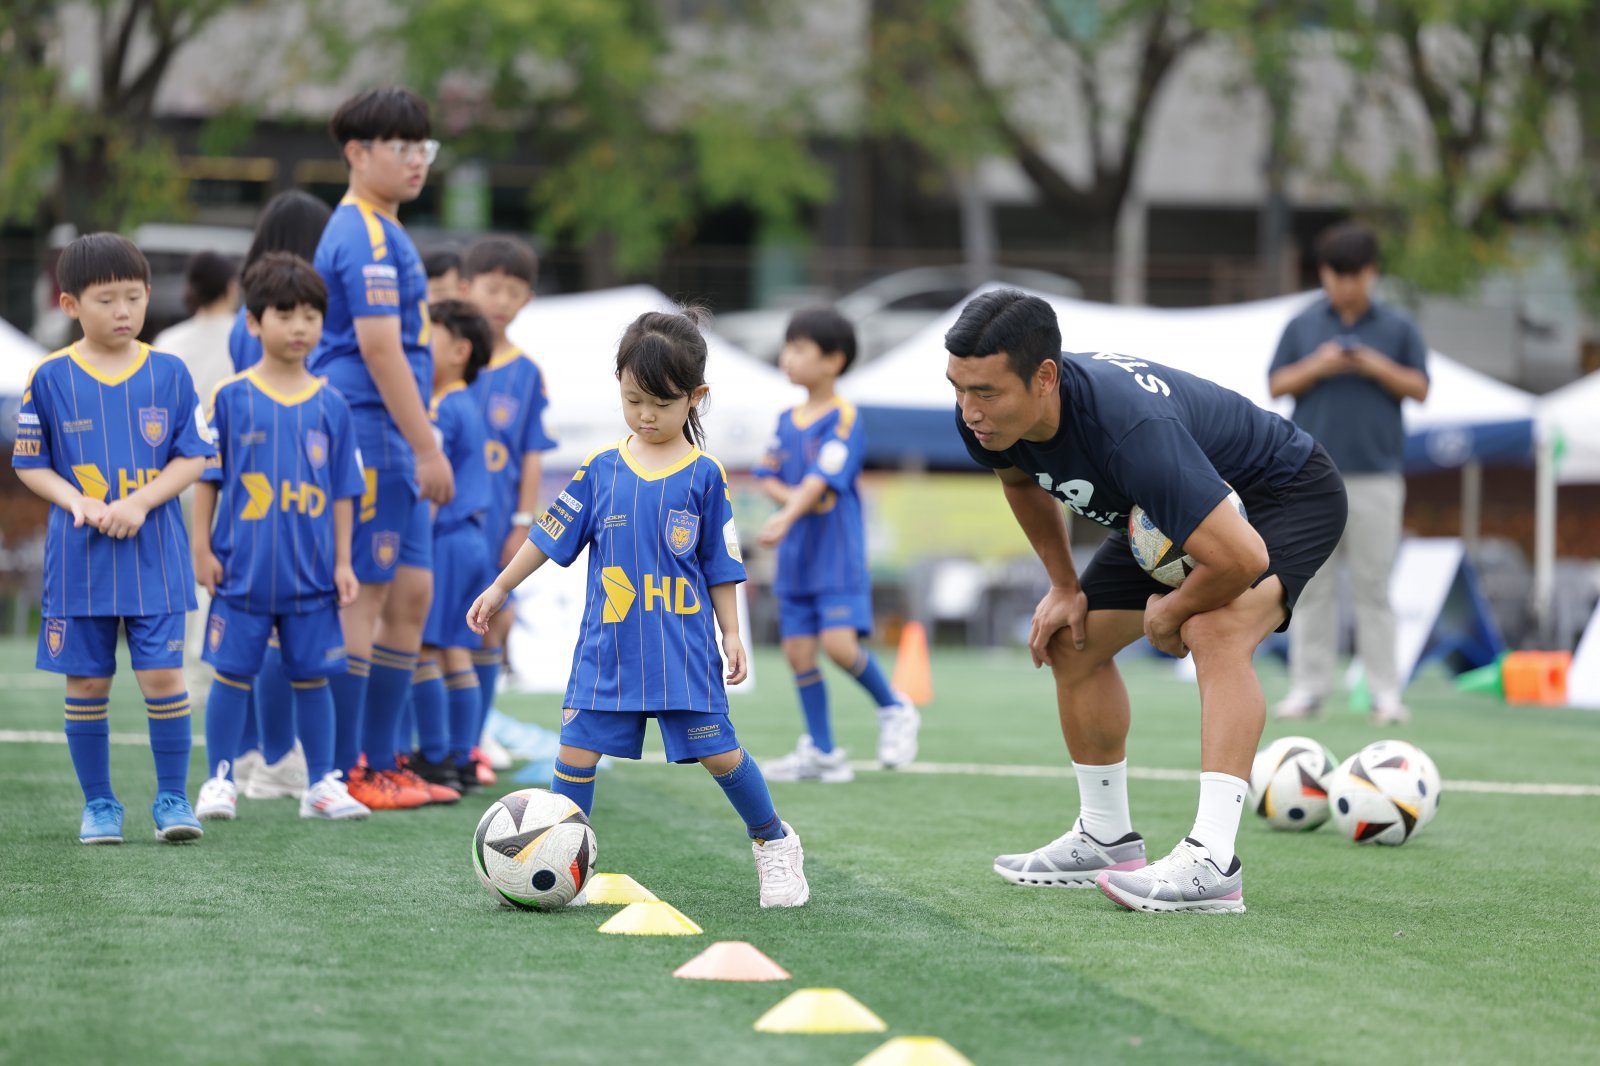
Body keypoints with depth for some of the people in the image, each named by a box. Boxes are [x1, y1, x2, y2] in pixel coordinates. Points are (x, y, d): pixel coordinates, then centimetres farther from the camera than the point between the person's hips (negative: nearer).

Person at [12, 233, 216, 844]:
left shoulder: (169, 374, 1)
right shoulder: (50, 378, -1)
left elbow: (193, 456, 2)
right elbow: (30, 463, 4)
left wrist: (140, 502, -13)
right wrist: (78, 501, -13)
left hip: (155, 554, 0)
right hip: (79, 556, 0)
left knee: (162, 675, -5)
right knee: (87, 681, 4)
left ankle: (172, 798, 6)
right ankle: (98, 804, 16)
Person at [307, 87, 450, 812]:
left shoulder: (382, 231, 19)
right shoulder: (364, 235, -13)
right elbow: (379, 347, -20)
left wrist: (420, 452, 24)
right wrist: (429, 449, -19)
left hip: (392, 445, 10)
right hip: (365, 433, -10)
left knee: (411, 594, 11)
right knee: (363, 596, -7)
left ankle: (378, 763, 16)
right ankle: (343, 772, -2)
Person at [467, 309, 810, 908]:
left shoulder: (704, 476, -1)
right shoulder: (601, 470, 3)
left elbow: (720, 565, 5)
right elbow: (550, 535, 11)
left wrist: (732, 635, 3)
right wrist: (499, 589, 14)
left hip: (683, 644, -2)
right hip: (607, 643, 2)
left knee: (718, 751, -1)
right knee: (577, 748, -3)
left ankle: (774, 842, 19)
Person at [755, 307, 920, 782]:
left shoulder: (843, 419, -11)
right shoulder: (787, 420, 11)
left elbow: (822, 478, -23)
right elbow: (769, 477, 11)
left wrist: (786, 517, -37)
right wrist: (788, 495, -11)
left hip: (837, 552, -7)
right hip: (796, 556, 7)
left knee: (839, 643, -19)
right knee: (798, 651, 4)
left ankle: (894, 711, 6)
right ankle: (821, 753, 13)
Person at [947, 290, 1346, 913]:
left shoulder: (1131, 429, -45)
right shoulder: (988, 420, -20)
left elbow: (1240, 557, -47)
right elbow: (1022, 482, 8)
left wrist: (1171, 613, -26)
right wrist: (1065, 587, 6)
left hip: (1289, 494, -9)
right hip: (1169, 516, 9)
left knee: (1215, 633, -34)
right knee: (1071, 643, 9)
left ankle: (1212, 862, -38)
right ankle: (1106, 839, 25)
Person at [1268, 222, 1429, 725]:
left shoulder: (1397, 328, 8)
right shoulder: (1302, 326, 11)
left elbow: (1419, 387, 5)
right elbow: (1277, 384, 8)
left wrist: (1378, 367, -10)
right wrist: (1316, 367, -8)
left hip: (1375, 475, -1)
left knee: (1373, 585, -2)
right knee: (1313, 585, 2)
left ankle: (1385, 692, 0)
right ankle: (1308, 687, 6)